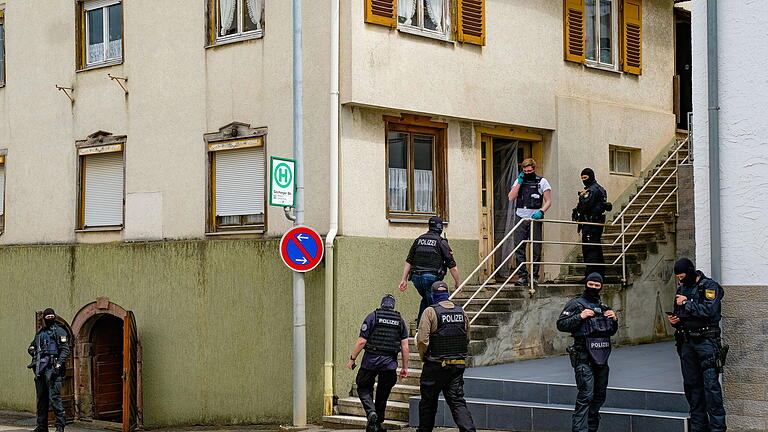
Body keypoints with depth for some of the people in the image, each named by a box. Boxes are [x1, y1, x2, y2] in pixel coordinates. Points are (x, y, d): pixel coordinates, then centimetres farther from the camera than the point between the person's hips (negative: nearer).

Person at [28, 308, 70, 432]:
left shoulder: (59, 331, 0)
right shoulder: (39, 333, 18)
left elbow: (65, 350, -7)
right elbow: (31, 347, 32)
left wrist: (58, 365, -17)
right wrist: (33, 351, 7)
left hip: (52, 367, -6)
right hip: (40, 368, 6)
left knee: (54, 397, -11)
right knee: (41, 398, 10)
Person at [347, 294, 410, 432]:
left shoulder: (373, 316, -1)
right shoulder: (400, 320, 9)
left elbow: (361, 341, -6)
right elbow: (405, 347, 5)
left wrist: (352, 359, 2)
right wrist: (405, 367, 11)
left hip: (371, 360, -3)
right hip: (390, 363, 3)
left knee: (363, 388, 11)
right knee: (383, 393, 13)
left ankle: (371, 412, -12)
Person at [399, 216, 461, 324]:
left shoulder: (418, 240, 13)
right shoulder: (441, 242, -1)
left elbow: (408, 262, 11)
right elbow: (452, 265, -3)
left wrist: (404, 280, 12)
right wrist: (458, 282, 7)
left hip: (416, 277, 5)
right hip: (431, 278, -5)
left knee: (425, 299, 27)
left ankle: (420, 323, 20)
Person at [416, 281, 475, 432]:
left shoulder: (431, 312, -10)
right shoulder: (461, 312, 6)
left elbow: (422, 340, -14)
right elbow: (467, 339, 13)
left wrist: (423, 357, 3)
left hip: (435, 365, -4)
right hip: (458, 365, 4)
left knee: (428, 402, 10)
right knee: (457, 400, 3)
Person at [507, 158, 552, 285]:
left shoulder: (542, 182, 4)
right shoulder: (518, 181, 13)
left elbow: (548, 201, 2)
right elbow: (511, 198, 2)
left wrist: (541, 212, -15)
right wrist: (519, 183, -3)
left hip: (535, 219, -2)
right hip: (520, 218, 3)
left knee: (536, 249, -2)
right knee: (519, 248, -2)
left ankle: (535, 276, 4)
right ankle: (523, 275, 2)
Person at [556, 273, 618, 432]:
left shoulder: (603, 307, 19)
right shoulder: (576, 304, 0)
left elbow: (612, 332, 24)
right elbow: (561, 325, -8)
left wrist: (614, 319, 5)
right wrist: (580, 316, -16)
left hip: (601, 357, 7)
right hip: (584, 357, -7)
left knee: (599, 396, 11)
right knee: (585, 395, -15)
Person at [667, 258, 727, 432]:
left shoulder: (710, 287, -6)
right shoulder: (682, 289, 16)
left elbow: (709, 310, -20)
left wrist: (686, 303, -13)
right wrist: (674, 320, 3)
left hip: (706, 341, -7)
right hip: (687, 342, 7)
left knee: (711, 384, -11)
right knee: (691, 385, 9)